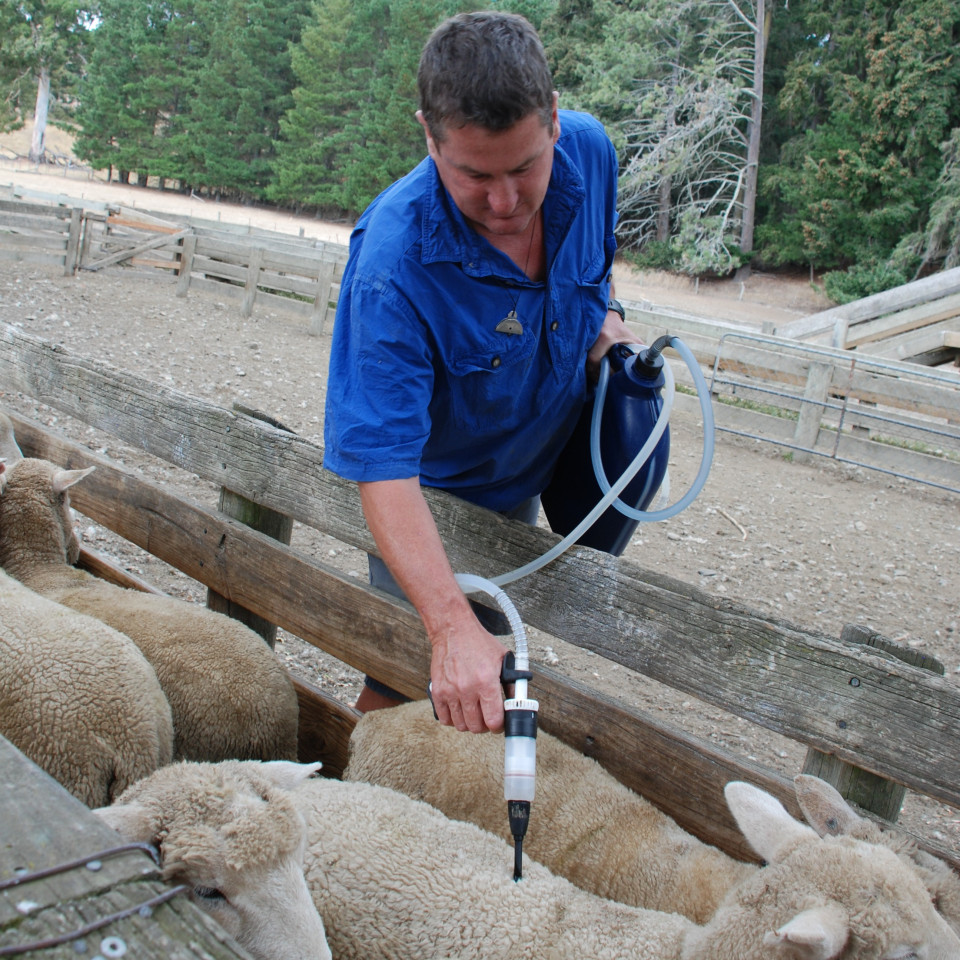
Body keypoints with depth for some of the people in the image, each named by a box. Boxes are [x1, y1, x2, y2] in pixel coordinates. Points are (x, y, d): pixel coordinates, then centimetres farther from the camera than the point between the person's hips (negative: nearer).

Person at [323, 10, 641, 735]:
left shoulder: (590, 151, -19)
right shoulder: (392, 263, -38)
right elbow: (383, 468, -41)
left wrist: (604, 313, -11)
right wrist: (452, 627, -49)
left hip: (529, 478, 6)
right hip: (434, 491, -5)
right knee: (403, 683, 1)